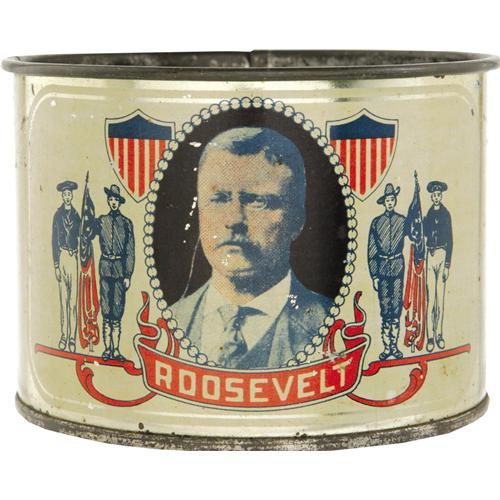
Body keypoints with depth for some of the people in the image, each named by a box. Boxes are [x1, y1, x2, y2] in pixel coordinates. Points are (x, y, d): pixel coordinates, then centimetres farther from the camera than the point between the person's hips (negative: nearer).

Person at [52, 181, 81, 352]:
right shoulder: (58, 215, 4)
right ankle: (64, 335, 9)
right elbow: (54, 240, 2)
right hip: (62, 256, -1)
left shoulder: (76, 215, 9)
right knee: (63, 298, 4)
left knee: (73, 299, -1)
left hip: (74, 257, 1)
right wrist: (56, 265, -4)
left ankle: (72, 337, 2)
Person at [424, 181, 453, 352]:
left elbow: (450, 241, 0)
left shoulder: (446, 214, 2)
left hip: (442, 254, -2)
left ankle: (439, 334, 10)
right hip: (430, 255, 2)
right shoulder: (428, 215, 9)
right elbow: (424, 236, 10)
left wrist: (447, 265, -5)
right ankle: (430, 336, -2)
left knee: (440, 297, 2)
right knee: (430, 297, -2)